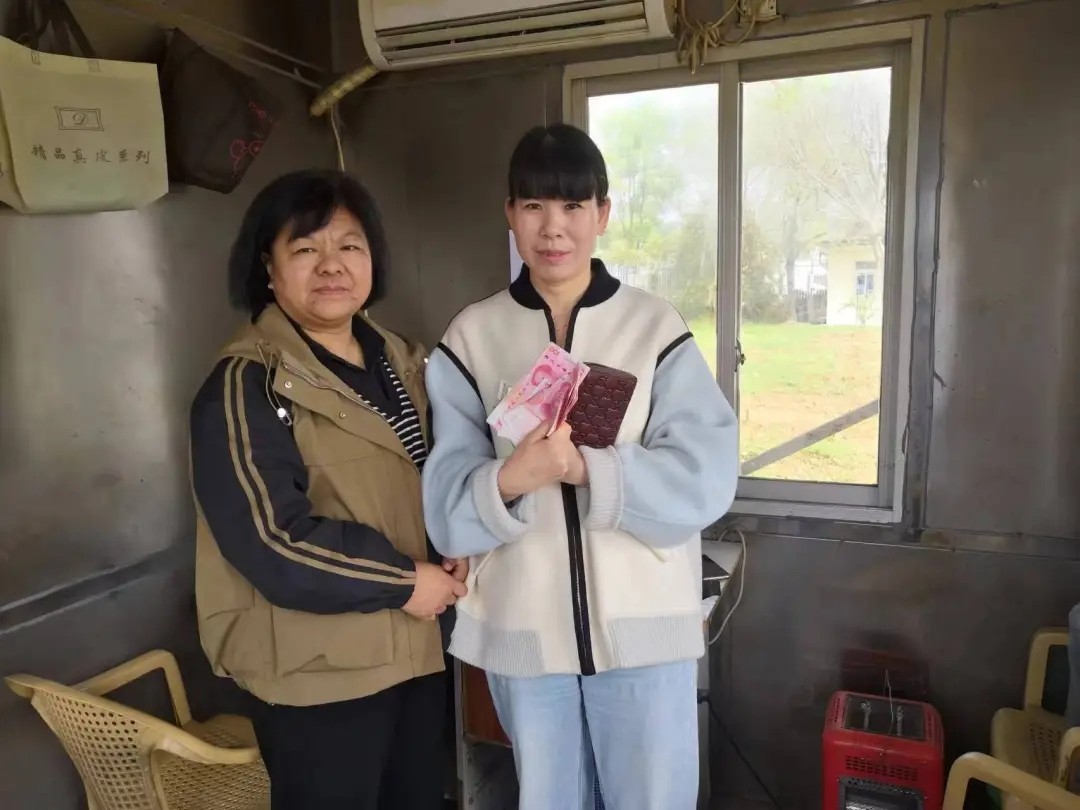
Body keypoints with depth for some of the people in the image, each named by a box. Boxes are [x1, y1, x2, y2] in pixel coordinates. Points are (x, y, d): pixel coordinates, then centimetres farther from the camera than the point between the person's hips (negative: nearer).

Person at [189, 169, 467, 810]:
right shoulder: (246, 386, -15)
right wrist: (405, 581, -17)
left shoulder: (401, 363, 7)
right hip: (317, 673, -7)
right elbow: (274, 542, -23)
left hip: (418, 651, 7)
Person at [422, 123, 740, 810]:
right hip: (521, 625, 2)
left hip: (642, 624, -1)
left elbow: (706, 478, -11)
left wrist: (588, 468, -24)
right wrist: (508, 481, -26)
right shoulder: (472, 337, -1)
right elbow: (446, 508, -5)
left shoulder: (656, 328, -4)